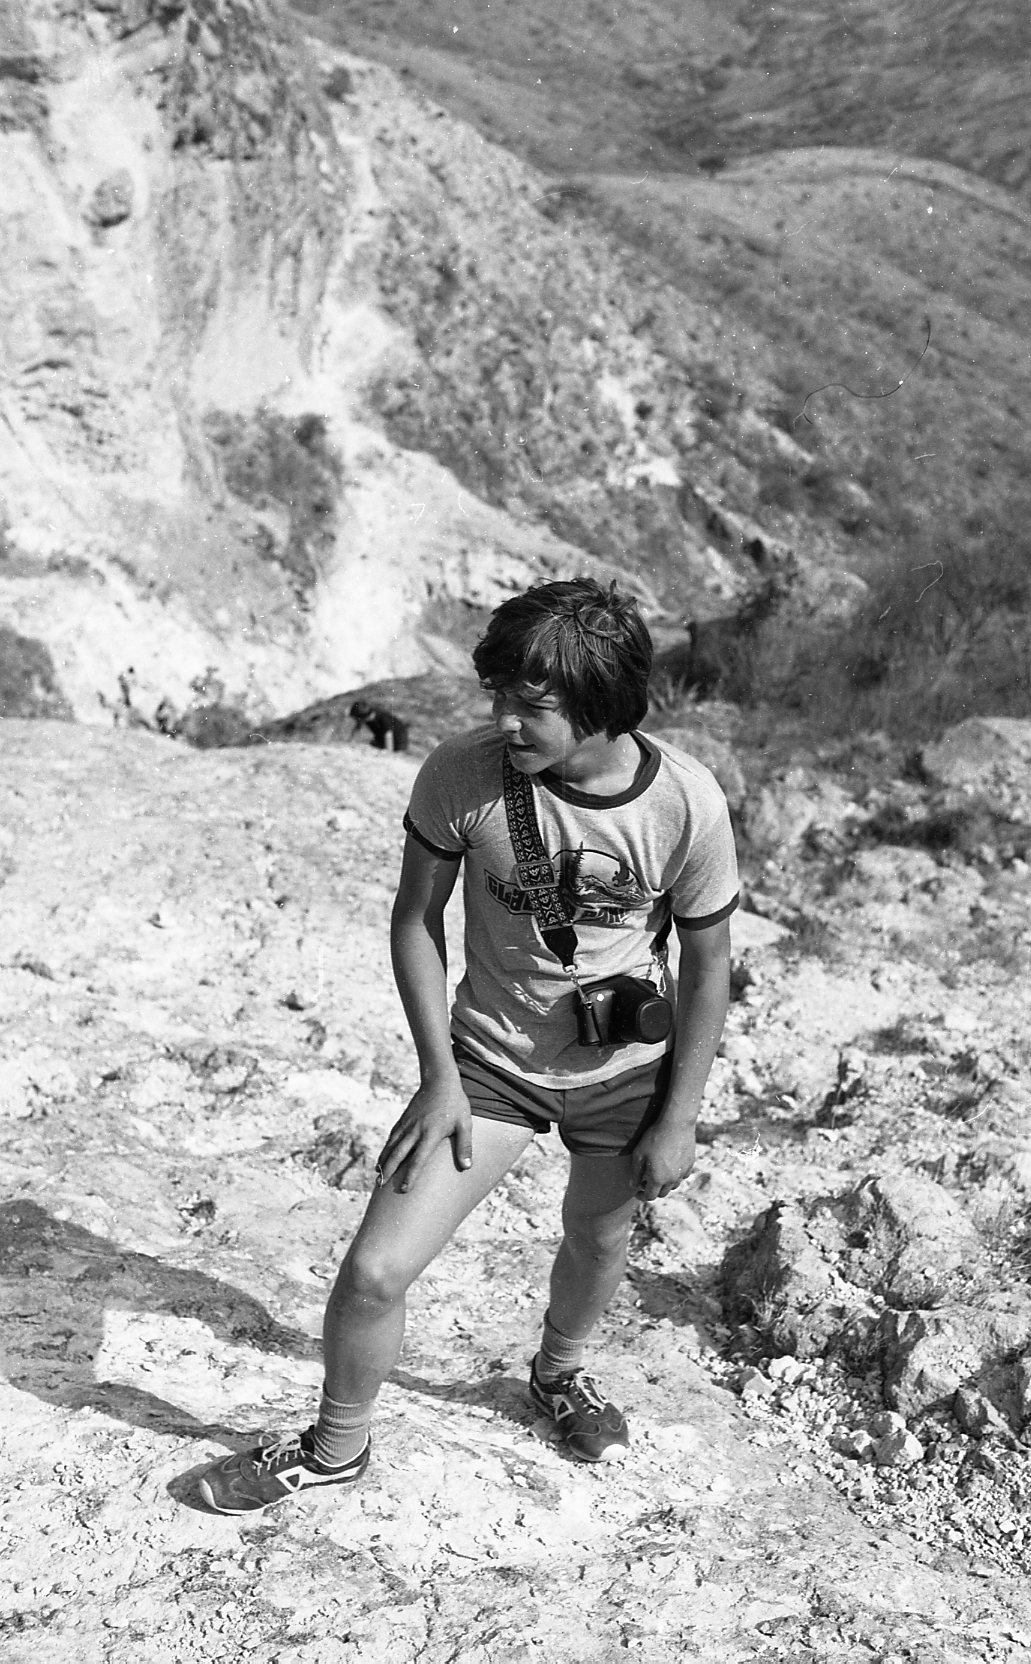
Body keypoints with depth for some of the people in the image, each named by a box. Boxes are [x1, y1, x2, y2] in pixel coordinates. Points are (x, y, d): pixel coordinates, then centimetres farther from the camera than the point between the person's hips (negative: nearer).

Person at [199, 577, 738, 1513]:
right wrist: (440, 1076, -10)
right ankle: (337, 1448, 24)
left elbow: (707, 967, -8)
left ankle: (560, 1374, 58)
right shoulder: (462, 775, -21)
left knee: (598, 1241, 24)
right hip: (490, 1058, 0)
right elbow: (416, 920, -7)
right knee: (375, 1271, -6)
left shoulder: (687, 804, -22)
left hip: (628, 1068, 1)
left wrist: (678, 1119, -4)